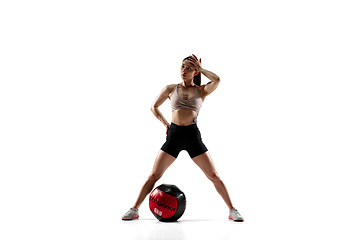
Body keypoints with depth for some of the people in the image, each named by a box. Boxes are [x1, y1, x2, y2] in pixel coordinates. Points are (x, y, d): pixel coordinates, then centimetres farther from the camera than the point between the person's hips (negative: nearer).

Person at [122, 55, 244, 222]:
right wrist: (165, 123, 9)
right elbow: (154, 107, 20)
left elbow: (217, 80, -14)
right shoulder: (171, 89, 11)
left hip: (193, 136, -1)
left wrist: (200, 68, -1)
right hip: (173, 135, 1)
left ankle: (232, 210, 13)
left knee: (214, 176, -1)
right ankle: (134, 210, 11)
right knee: (153, 175, 0)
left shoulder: (202, 90, 7)